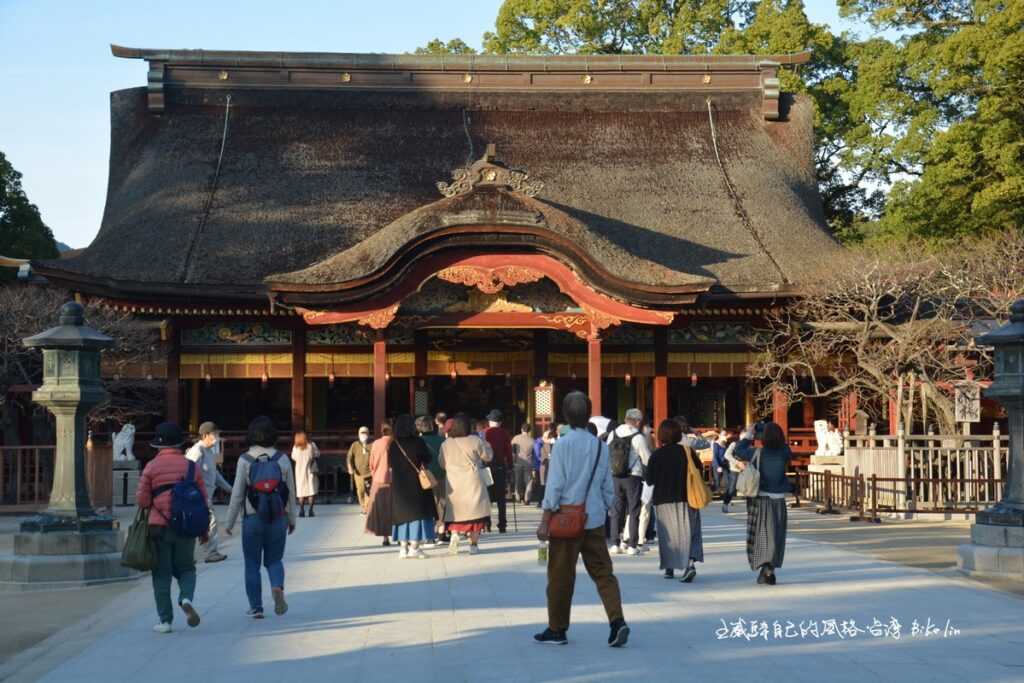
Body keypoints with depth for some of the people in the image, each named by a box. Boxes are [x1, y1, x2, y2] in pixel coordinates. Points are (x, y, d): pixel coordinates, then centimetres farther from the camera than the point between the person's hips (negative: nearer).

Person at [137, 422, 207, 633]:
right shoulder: (192, 467, 4)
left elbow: (142, 500, -6)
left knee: (162, 574, 7)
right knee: (185, 568, 16)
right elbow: (203, 500, 6)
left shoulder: (151, 467, -4)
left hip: (159, 527, -2)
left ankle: (165, 620, 6)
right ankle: (186, 598, -12)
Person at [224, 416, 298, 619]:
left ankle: (256, 608, 11)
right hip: (278, 519, 2)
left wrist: (229, 523, 2)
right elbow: (291, 493, 2)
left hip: (252, 519, -2)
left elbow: (237, 494, -7)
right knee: (274, 560, 15)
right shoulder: (283, 459, -2)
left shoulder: (245, 460, -8)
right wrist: (292, 520, 13)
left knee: (252, 564, 10)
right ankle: (277, 587, -13)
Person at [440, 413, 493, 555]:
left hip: (453, 483, 2)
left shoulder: (446, 444, -1)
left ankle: (454, 533, -10)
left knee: (456, 511, 14)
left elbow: (442, 464, 9)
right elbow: (488, 456, 2)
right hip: (472, 481, -2)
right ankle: (474, 544, 5)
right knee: (474, 510, 6)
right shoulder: (475, 441, -9)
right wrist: (483, 443, 17)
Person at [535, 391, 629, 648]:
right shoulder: (600, 446, 6)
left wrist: (545, 520, -9)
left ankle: (557, 629, 16)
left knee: (561, 576, 6)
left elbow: (555, 484, -12)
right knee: (602, 571, 6)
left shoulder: (563, 444, -10)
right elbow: (608, 487, 10)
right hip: (595, 519, 4)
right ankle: (617, 621, -11)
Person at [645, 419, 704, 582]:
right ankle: (689, 563, -18)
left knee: (667, 533, 12)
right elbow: (699, 471, 3)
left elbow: (649, 480, -6)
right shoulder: (687, 451, -4)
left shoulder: (656, 455, -10)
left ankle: (669, 567, 16)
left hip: (664, 500, -1)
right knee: (687, 531, 3)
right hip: (685, 499, 1)